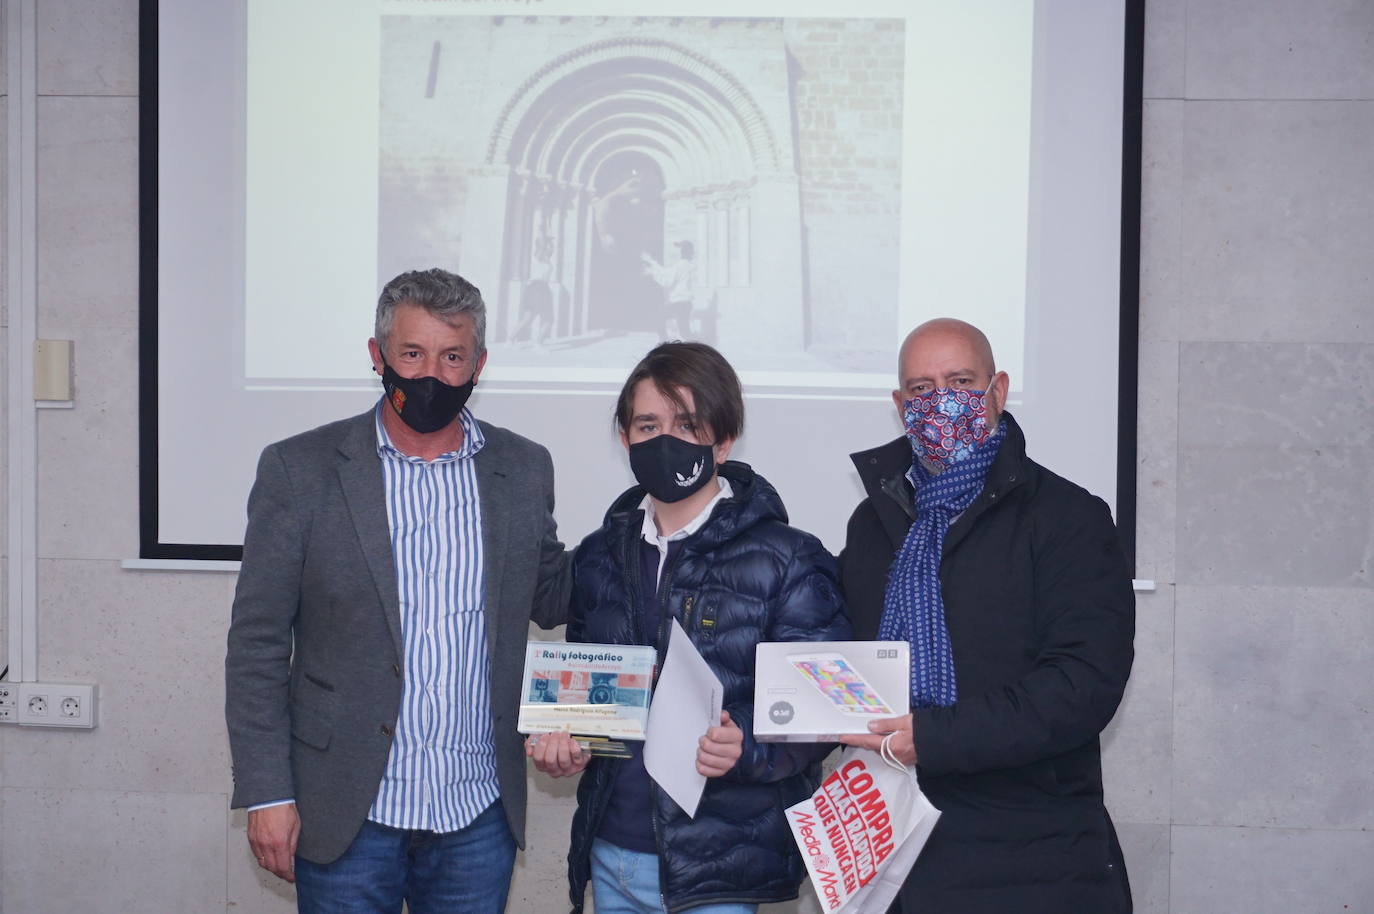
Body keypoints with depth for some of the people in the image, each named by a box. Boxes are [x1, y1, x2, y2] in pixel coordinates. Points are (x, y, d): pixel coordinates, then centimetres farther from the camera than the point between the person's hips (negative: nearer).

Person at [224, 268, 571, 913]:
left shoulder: (523, 470, 5)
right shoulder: (300, 469, -3)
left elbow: (554, 602, 15)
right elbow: (256, 645, -2)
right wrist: (267, 793, -7)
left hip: (479, 813, 3)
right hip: (347, 813, -2)